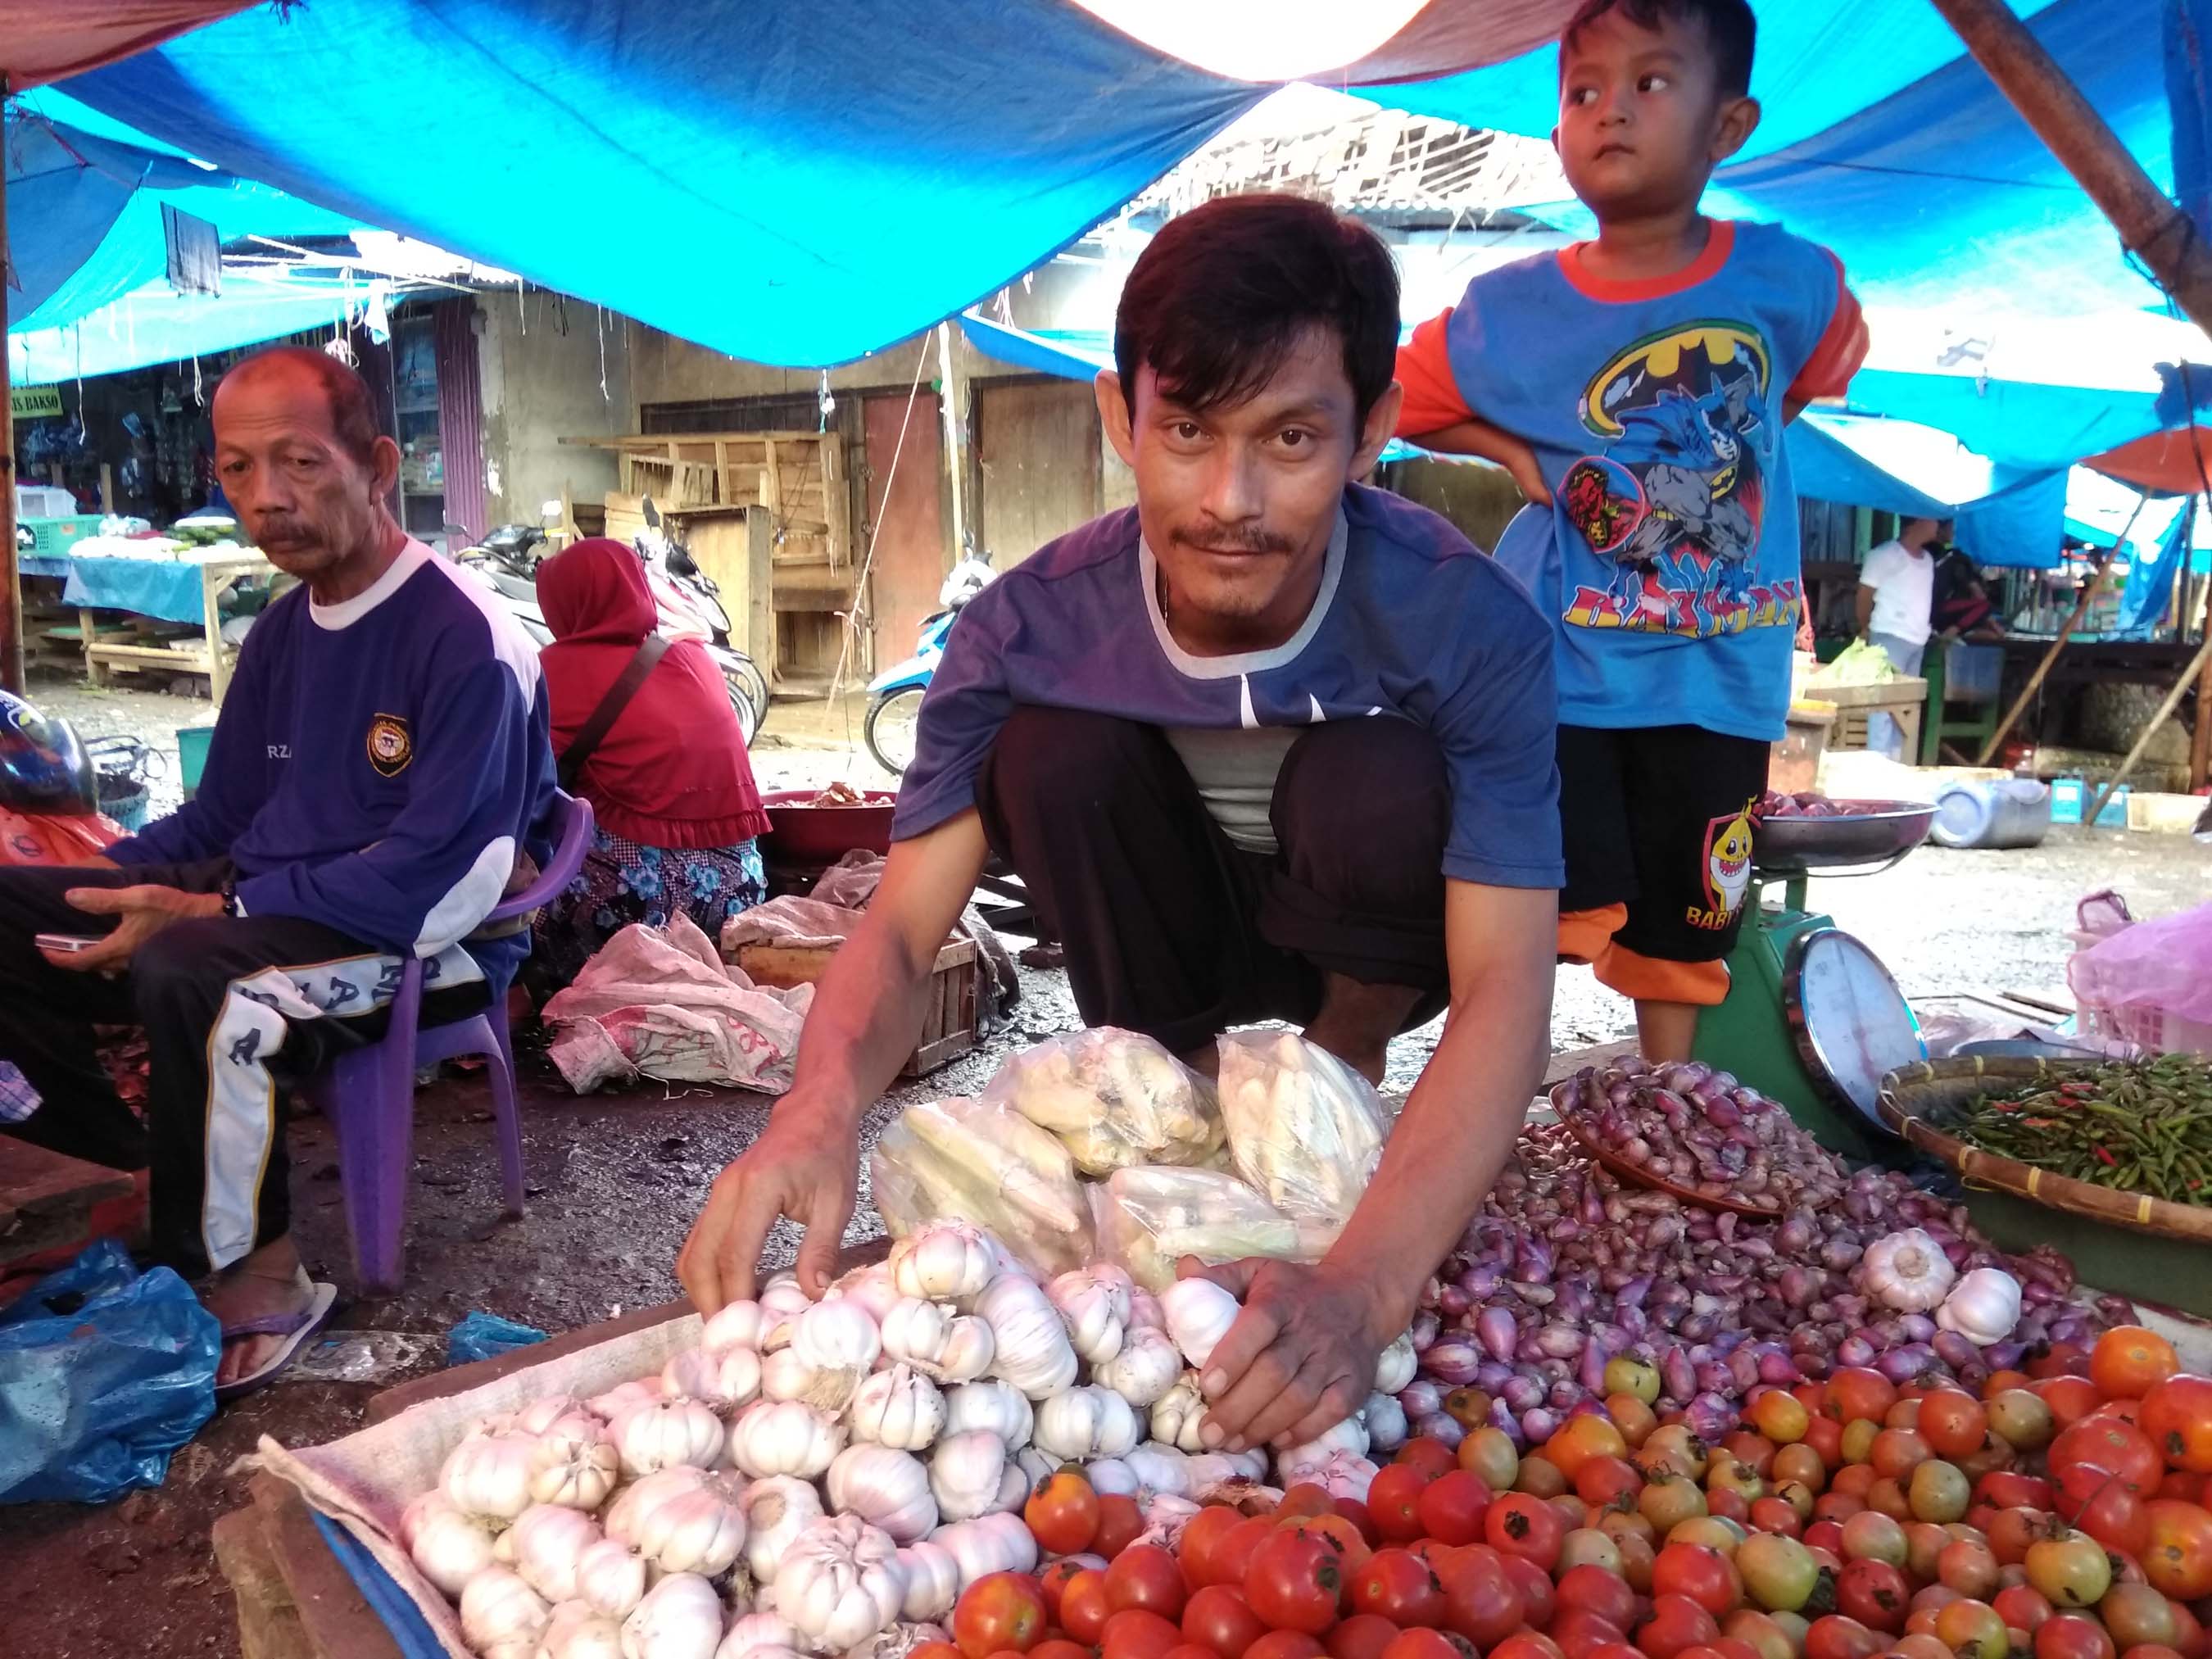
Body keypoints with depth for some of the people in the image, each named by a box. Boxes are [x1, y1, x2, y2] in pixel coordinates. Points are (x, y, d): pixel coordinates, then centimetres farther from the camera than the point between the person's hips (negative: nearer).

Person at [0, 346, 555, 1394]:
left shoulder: (467, 642, -16)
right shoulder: (283, 631, 11)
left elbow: (434, 881, -21)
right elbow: (217, 818, 18)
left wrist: (212, 912, -23)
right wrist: (92, 882, 0)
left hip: (426, 947, -8)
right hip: (260, 907, 8)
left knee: (188, 974, -36)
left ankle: (253, 1276, -15)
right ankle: (140, 1160, 0)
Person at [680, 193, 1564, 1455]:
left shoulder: (1469, 627, -31)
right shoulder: (1033, 629, -25)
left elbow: (1507, 991, -36)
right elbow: (902, 933, -24)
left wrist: (1360, 1289, -51)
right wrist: (821, 1105, -48)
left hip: (1377, 937, -1)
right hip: (1178, 938, 2)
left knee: (1377, 780, -33)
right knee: (1050, 748, -27)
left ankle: (1349, 1060, -3)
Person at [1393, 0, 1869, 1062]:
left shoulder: (1791, 281, -3)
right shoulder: (1510, 310, -8)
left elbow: (1821, 371, 18)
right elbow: (1392, 403, 3)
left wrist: (1733, 454, 6)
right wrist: (1515, 452, -7)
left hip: (1720, 671, 3)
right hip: (1559, 665, -2)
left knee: (1685, 915, 16)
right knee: (1542, 915, -3)